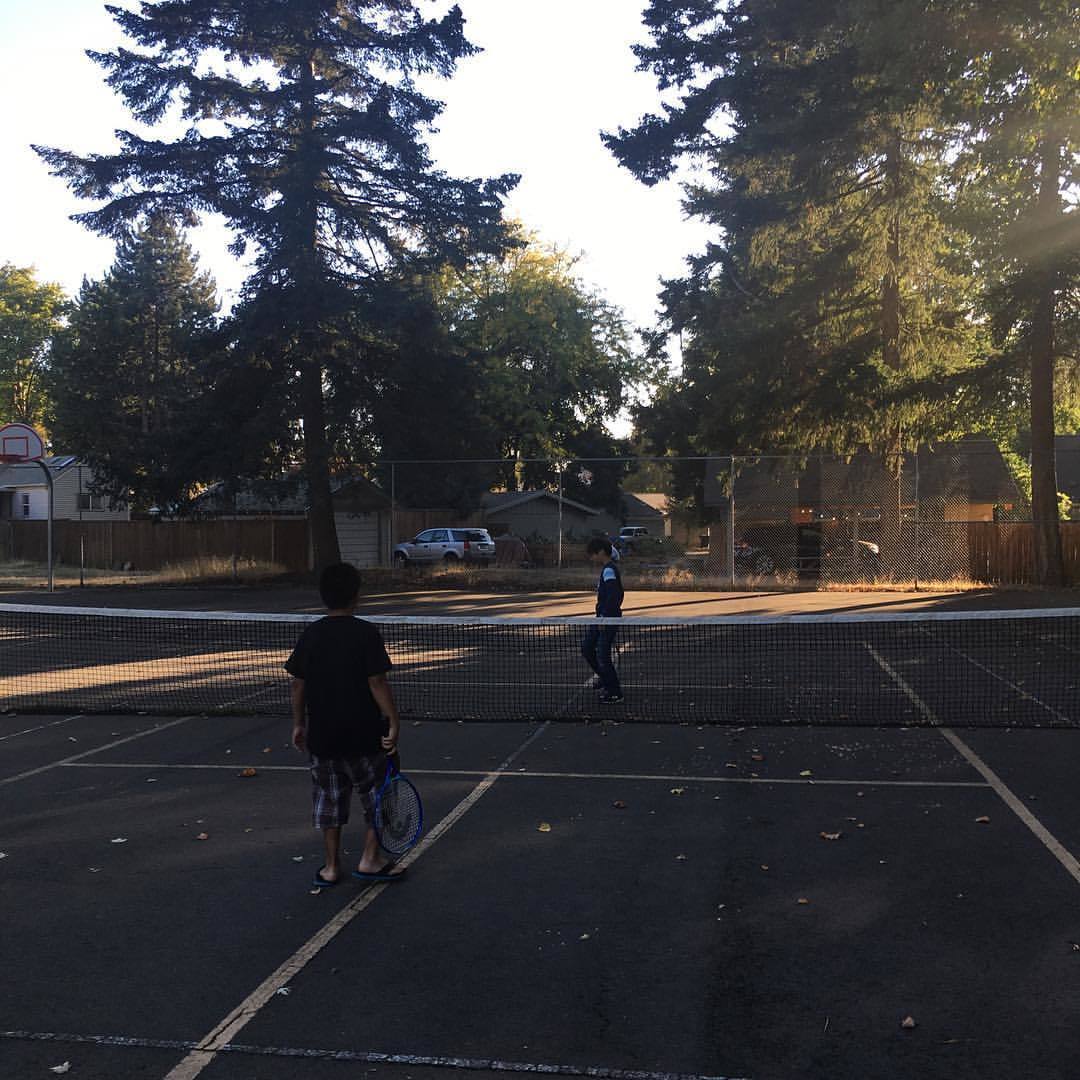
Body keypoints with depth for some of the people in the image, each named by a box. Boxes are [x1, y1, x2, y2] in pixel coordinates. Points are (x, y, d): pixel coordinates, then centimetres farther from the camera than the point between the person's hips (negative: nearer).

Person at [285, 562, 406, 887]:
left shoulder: (310, 635, 0)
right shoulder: (366, 634, -12)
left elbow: (298, 683, 4)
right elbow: (377, 682, -16)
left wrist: (299, 723, 14)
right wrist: (393, 721, -11)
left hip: (322, 735, 4)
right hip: (364, 733, -4)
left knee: (329, 798, 15)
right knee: (377, 792, 13)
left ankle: (331, 866, 19)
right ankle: (370, 859, 15)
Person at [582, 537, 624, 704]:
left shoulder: (609, 571, -17)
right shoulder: (608, 569, 13)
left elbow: (613, 596, -26)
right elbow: (618, 594, 20)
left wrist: (605, 617, -23)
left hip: (608, 620, -10)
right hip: (602, 618, 10)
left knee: (602, 655, -4)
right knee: (586, 647, 18)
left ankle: (615, 693, 5)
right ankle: (605, 678, 30)